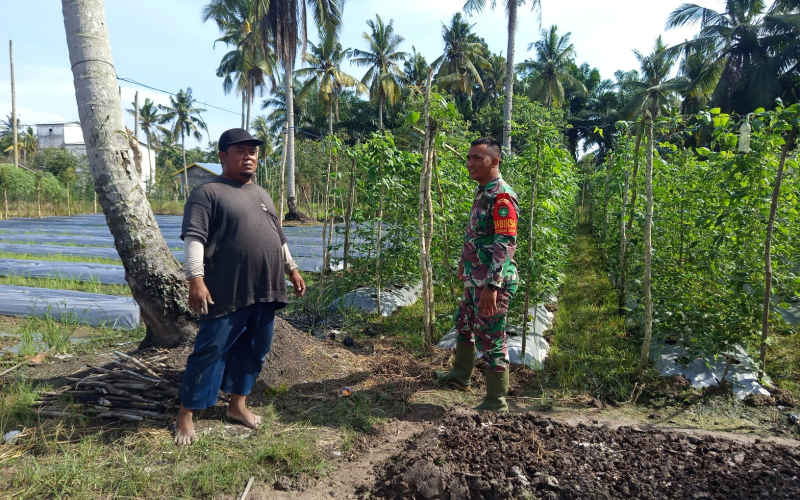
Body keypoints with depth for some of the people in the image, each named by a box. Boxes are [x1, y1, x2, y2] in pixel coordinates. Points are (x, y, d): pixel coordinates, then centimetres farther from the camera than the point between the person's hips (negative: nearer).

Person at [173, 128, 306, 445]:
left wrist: (292, 270, 22)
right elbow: (193, 239, -13)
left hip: (264, 291, 7)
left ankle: (237, 405, 28)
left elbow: (278, 237, 25)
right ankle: (185, 415, 13)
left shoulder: (261, 195, 19)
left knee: (253, 350, 13)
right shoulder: (208, 193, -4)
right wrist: (196, 280, -22)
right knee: (211, 351, -1)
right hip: (228, 292, -7)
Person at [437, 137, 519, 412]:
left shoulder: (502, 196, -20)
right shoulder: (482, 192, 11)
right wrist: (464, 263, 29)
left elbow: (506, 244, -26)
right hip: (475, 279, 10)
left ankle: (496, 402, 15)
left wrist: (492, 286, -30)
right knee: (464, 324, 24)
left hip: (492, 283, -10)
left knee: (492, 340, 0)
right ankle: (460, 375, 44)